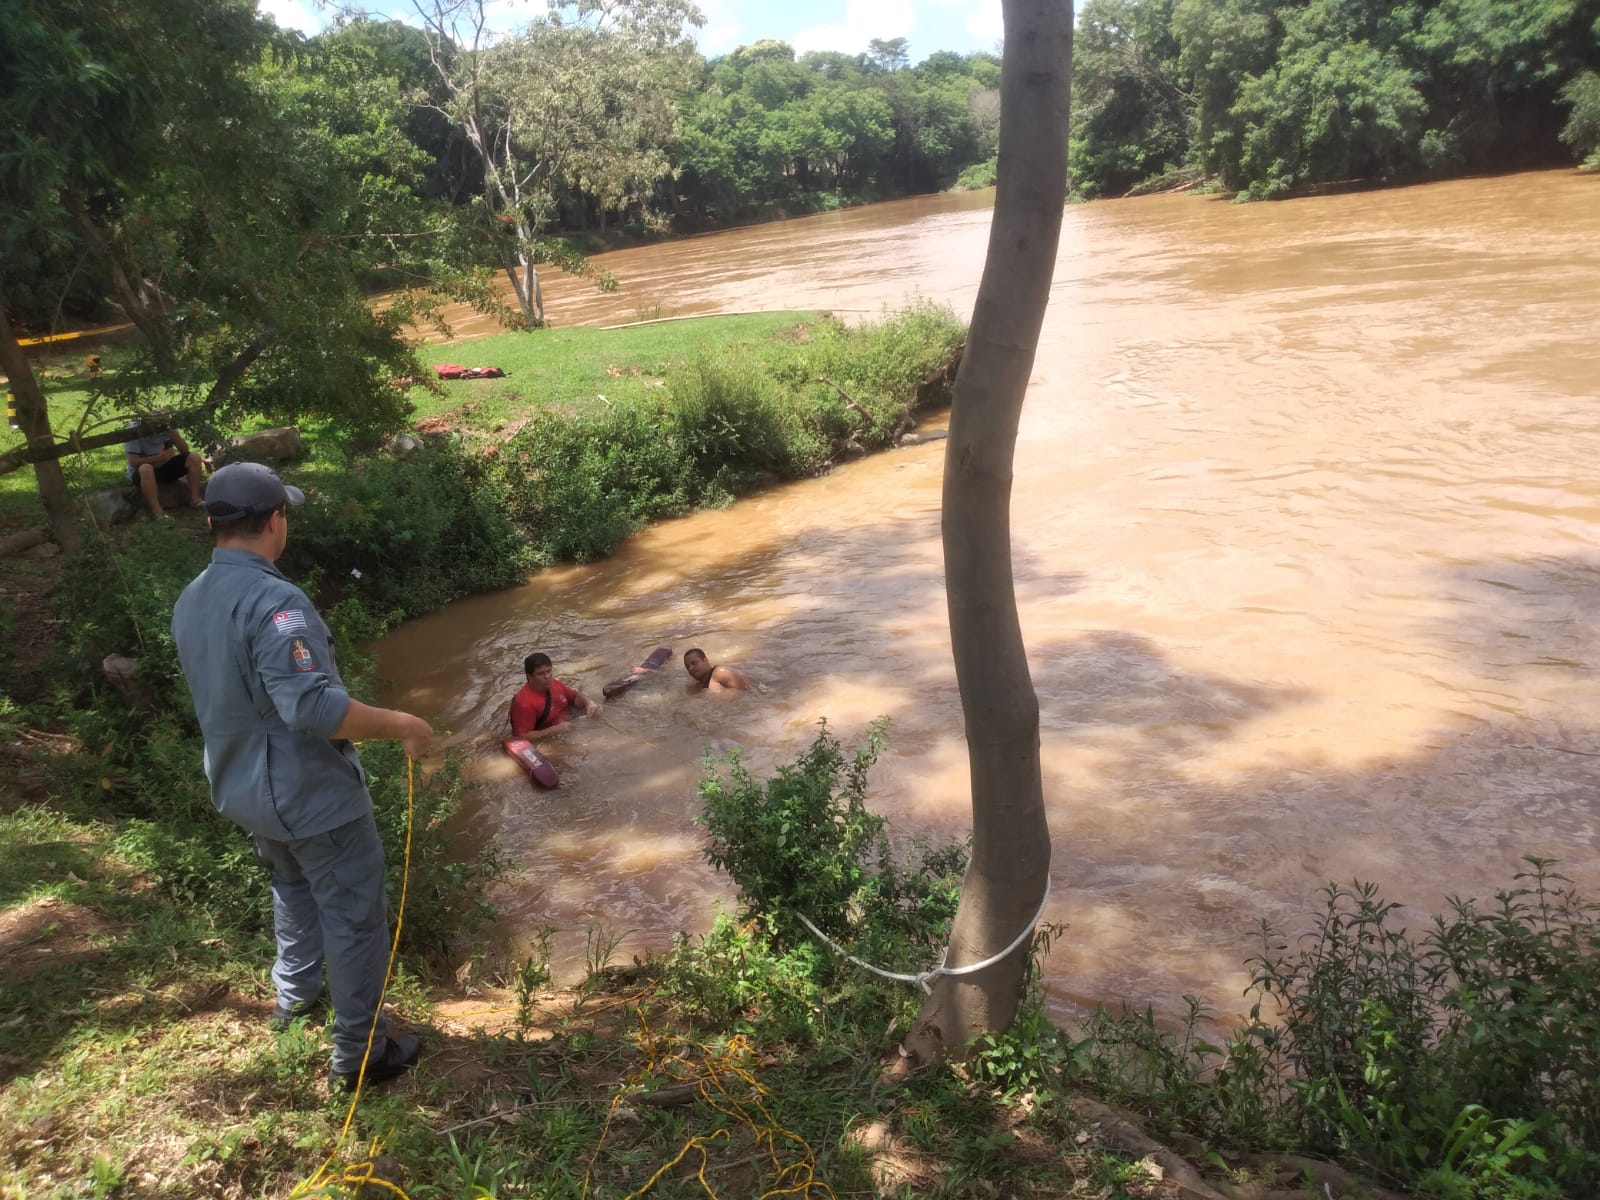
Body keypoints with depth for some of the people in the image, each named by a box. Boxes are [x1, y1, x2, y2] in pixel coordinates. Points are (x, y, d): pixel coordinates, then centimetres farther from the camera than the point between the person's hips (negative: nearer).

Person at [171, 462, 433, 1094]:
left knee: (294, 887, 31)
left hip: (243, 788, 9)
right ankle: (359, 1054, 16)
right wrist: (401, 725, -25)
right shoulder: (272, 600, -27)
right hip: (311, 792, -9)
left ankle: (294, 996, 48)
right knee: (354, 917, 6)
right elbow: (313, 705, -35)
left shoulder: (190, 602, 2)